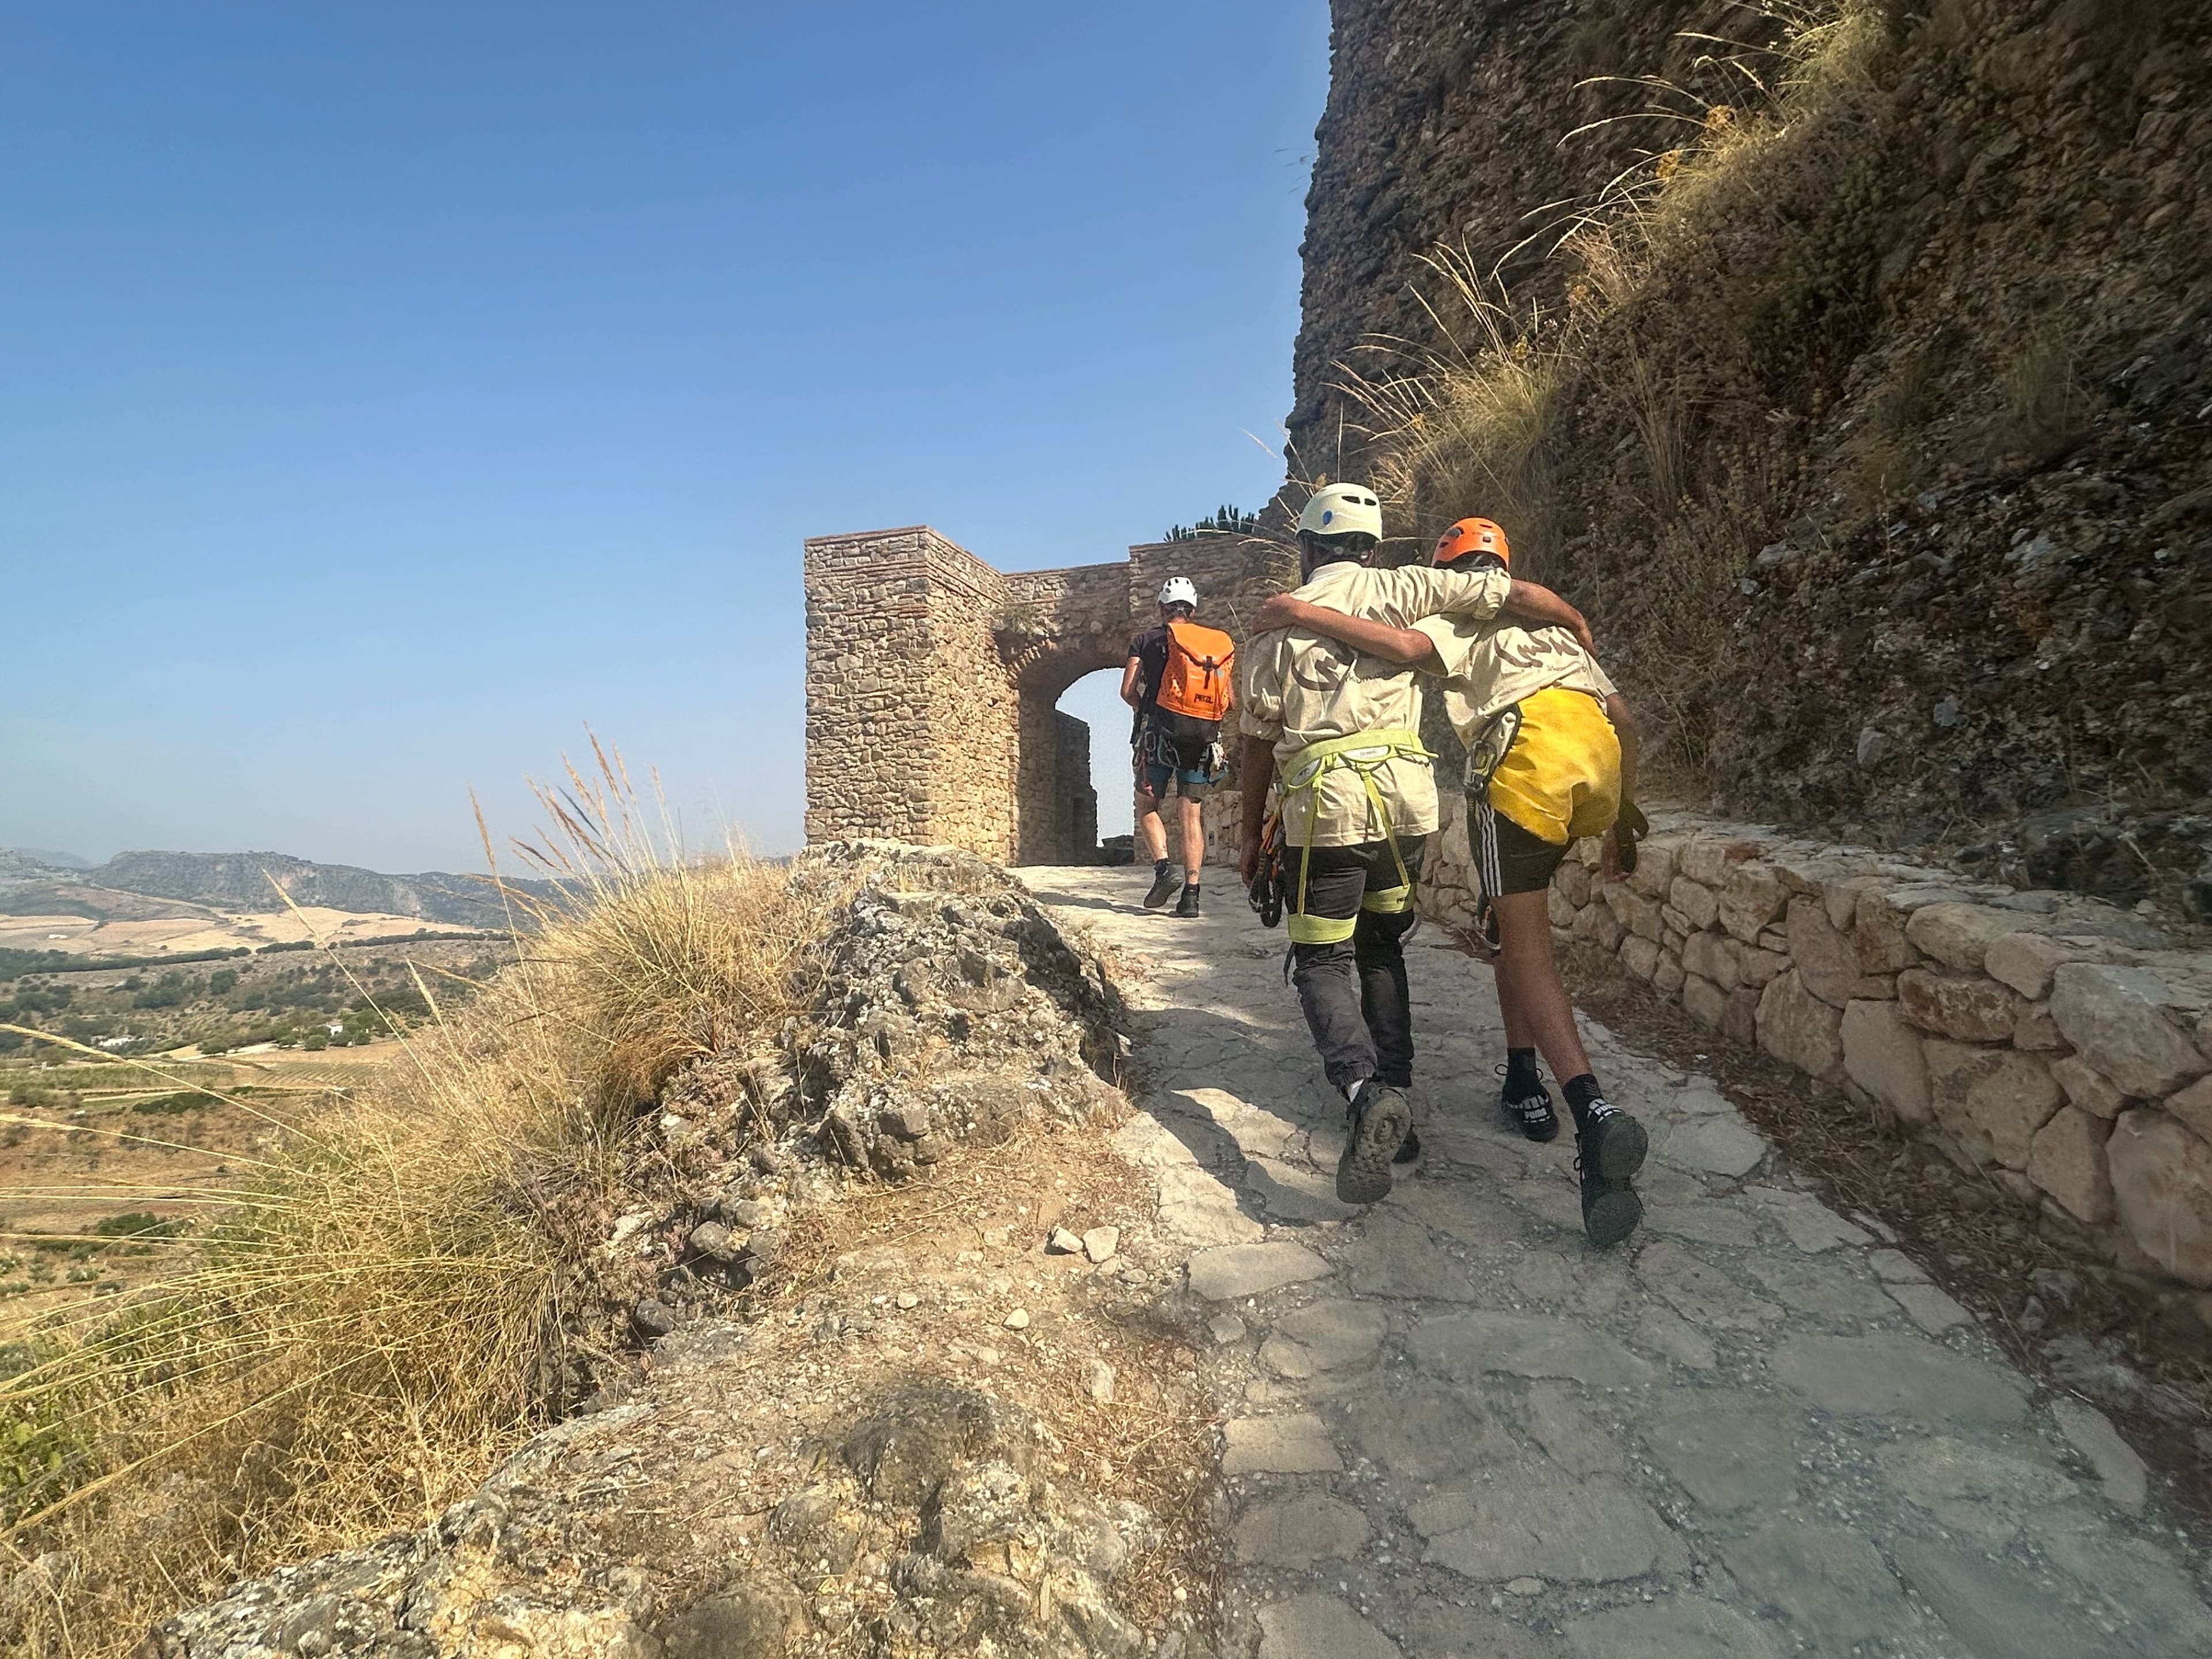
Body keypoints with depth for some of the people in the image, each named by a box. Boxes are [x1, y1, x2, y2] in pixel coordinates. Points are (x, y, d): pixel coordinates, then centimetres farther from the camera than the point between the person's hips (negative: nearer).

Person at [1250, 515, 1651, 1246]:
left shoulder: (1460, 619, 17)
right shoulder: (1553, 623, 38)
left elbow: (1408, 645, -10)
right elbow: (1623, 717, 31)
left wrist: (1304, 611, -5)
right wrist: (1621, 816, 37)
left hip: (1528, 752, -7)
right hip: (1601, 752, 7)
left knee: (1523, 945, -5)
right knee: (1510, 914, 23)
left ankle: (1594, 1112, -22)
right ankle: (1523, 1083, 23)